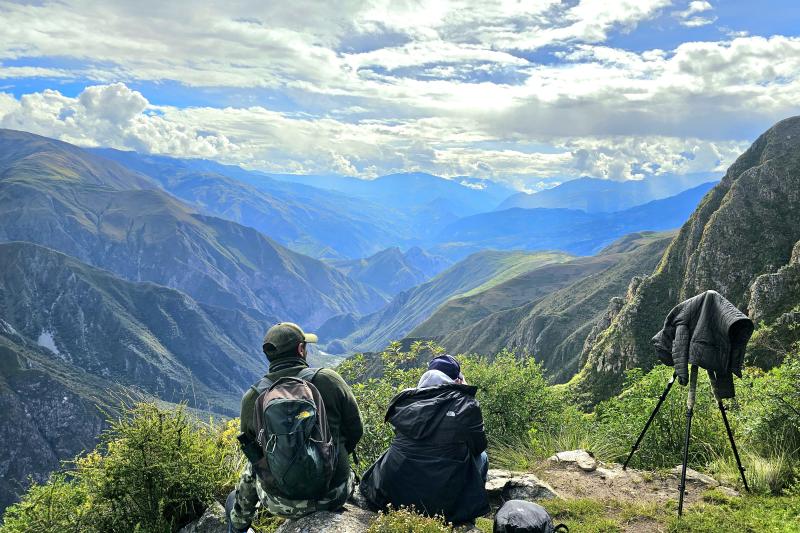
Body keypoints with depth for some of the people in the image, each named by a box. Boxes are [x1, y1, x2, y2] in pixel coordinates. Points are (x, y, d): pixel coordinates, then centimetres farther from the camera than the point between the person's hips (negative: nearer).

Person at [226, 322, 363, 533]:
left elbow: (251, 445, 8)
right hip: (335, 497, -1)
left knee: (251, 467, 33)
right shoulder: (329, 379, -12)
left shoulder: (251, 398, -8)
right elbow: (355, 430, -3)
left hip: (282, 505, 2)